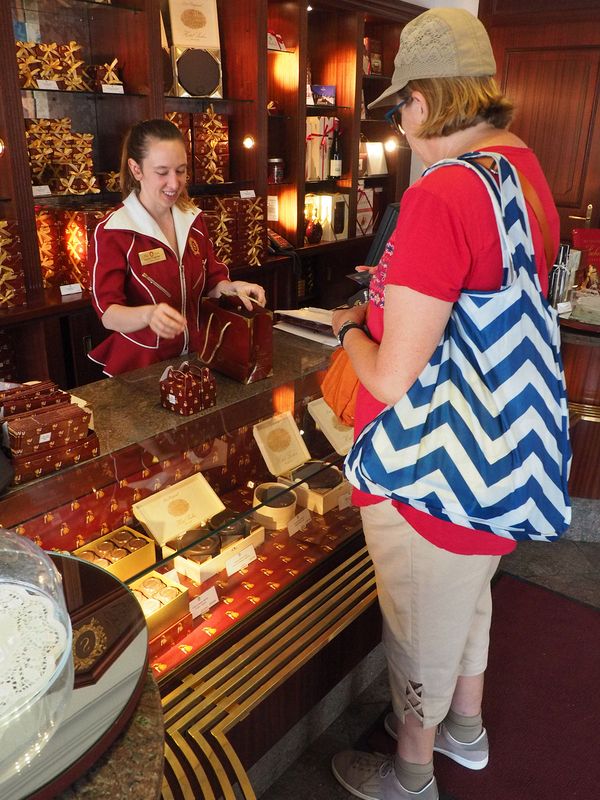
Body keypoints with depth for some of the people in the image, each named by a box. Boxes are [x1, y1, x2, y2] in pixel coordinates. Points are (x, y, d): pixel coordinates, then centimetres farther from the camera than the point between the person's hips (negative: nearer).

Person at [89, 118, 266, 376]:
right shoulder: (112, 231, -11)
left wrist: (232, 287, -11)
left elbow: (211, 281, 11)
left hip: (191, 359, 4)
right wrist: (148, 314, -36)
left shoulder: (192, 219, 6)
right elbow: (108, 312, -16)